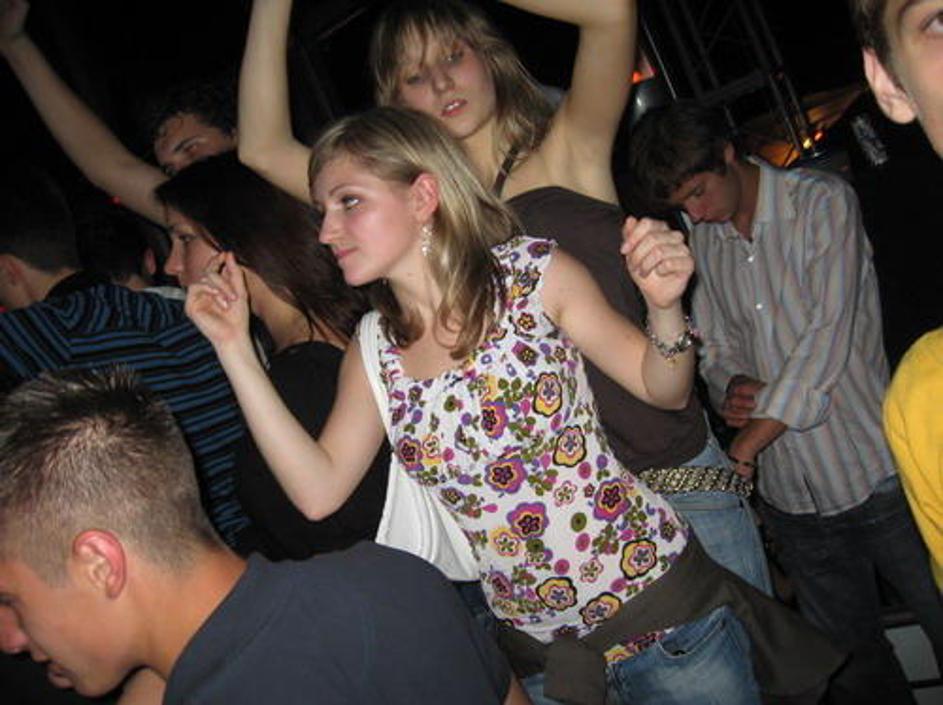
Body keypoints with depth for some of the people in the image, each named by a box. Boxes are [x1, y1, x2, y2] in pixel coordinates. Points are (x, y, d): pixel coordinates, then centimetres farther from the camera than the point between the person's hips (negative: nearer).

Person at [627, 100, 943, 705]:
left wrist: (747, 444, -20)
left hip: (877, 478, -4)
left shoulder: (823, 202, -9)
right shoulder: (703, 238, 8)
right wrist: (730, 386, -11)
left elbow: (828, 336, -18)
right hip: (792, 498, 5)